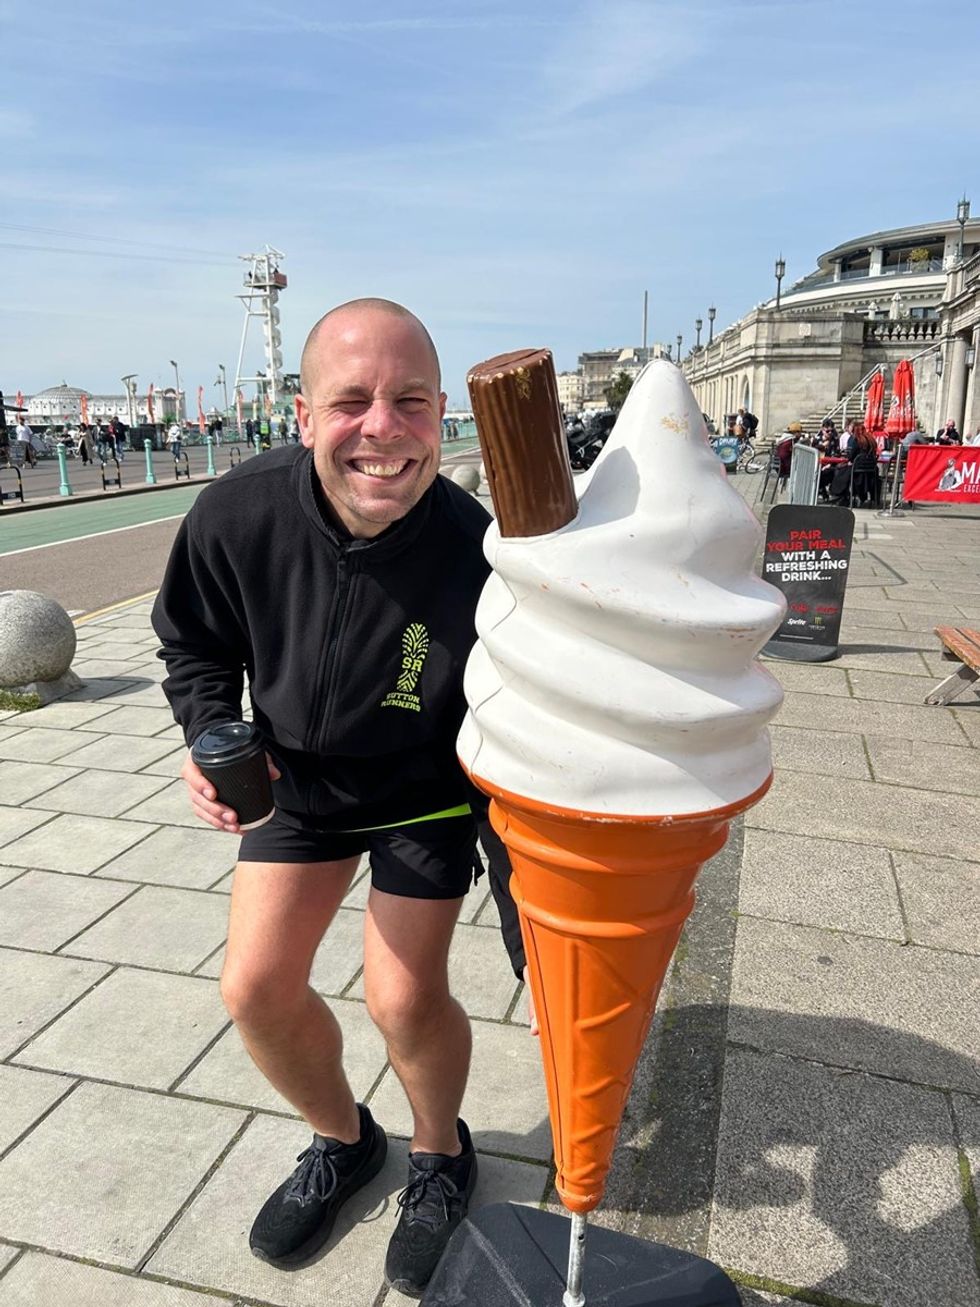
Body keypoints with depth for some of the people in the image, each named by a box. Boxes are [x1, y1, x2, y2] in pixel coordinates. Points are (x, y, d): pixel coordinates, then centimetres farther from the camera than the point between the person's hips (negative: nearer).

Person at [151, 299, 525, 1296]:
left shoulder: (475, 558, -33)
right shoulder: (238, 516, -25)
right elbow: (195, 643, -2)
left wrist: (534, 954, -24)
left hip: (427, 790, -3)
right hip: (296, 776, 4)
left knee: (404, 1000, -5)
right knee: (255, 987, 3)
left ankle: (440, 1155, 33)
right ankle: (343, 1140, 36)